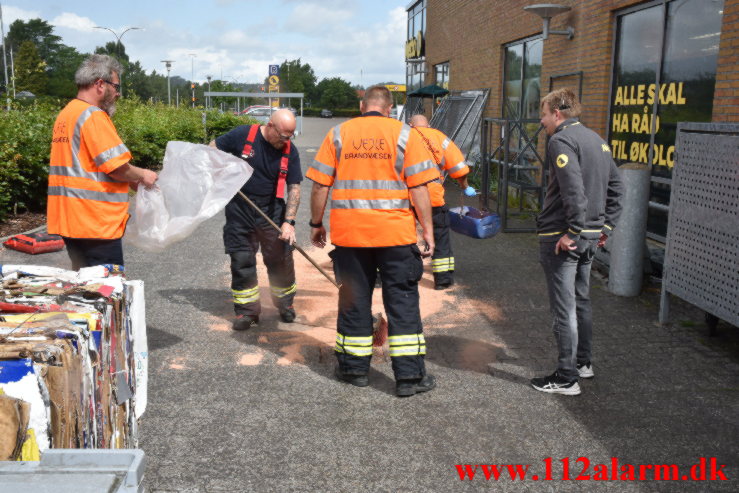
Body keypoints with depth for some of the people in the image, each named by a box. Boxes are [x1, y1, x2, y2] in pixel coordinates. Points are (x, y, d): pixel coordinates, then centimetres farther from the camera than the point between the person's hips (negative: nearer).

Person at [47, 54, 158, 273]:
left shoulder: (66, 114, 15)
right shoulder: (93, 116, -15)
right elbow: (117, 166, -20)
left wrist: (132, 180, 14)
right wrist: (142, 176, -1)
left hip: (68, 219, 9)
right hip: (96, 222, -9)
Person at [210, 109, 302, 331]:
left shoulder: (290, 151, -4)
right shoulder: (243, 135, -9)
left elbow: (294, 188, -5)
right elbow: (213, 148, 6)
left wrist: (288, 221, -14)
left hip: (272, 210, 1)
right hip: (239, 209, -1)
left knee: (281, 258, 3)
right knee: (241, 261, 3)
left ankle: (285, 304, 25)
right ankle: (247, 310, 15)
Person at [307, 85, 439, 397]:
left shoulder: (338, 134, 5)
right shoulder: (404, 134, 1)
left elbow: (320, 186, 2)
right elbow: (419, 187, -4)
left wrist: (316, 224, 13)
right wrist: (428, 229, 1)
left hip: (349, 233, 2)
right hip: (395, 233, -1)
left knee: (353, 301, 12)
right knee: (403, 301, 5)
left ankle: (354, 368, 23)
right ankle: (409, 376, 7)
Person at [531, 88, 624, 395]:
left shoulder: (561, 140, -14)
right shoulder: (596, 139, 14)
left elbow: (574, 191, -26)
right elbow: (616, 187, 16)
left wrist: (572, 232, -23)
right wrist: (606, 225, 16)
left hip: (562, 238, -9)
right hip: (592, 236, 9)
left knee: (564, 307, -2)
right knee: (581, 301, 21)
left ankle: (566, 378, 6)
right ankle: (582, 362, 33)